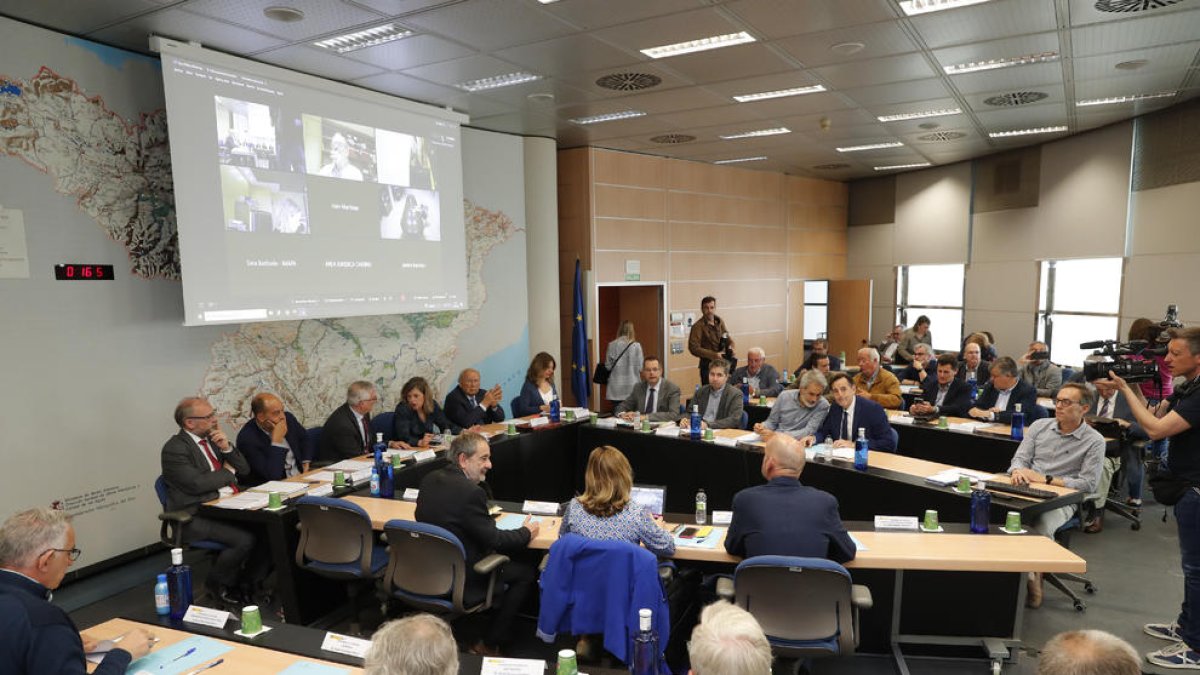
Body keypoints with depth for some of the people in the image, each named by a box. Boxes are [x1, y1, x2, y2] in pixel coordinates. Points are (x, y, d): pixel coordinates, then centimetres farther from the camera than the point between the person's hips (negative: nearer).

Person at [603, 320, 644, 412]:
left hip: (616, 388, 1)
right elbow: (640, 368, -6)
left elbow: (608, 366, 0)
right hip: (631, 387, -1)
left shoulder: (612, 345, -3)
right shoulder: (636, 346, -7)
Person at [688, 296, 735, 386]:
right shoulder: (698, 326, -10)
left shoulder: (719, 321, 8)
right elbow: (694, 348, -17)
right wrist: (714, 355, -22)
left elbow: (728, 338, 18)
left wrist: (730, 347, -5)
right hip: (708, 365, -5)